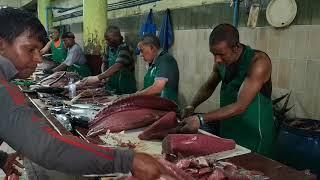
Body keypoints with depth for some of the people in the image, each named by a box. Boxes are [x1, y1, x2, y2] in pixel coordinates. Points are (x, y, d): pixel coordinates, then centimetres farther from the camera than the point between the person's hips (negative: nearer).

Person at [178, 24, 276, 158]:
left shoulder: (258, 62, -23)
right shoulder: (222, 61, -3)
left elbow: (240, 106, -29)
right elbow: (209, 87, 13)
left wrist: (201, 120, -33)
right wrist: (191, 106, -3)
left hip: (254, 137, -6)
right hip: (227, 132, 6)